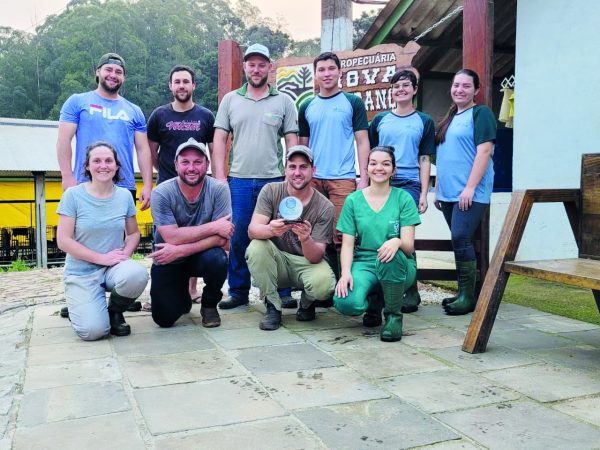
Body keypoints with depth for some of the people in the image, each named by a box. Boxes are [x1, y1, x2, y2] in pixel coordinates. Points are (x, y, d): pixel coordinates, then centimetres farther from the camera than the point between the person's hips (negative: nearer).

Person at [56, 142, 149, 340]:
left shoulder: (125, 195, 2)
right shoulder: (73, 194, -7)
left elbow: (133, 233, 12)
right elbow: (63, 241, -10)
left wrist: (126, 253, -11)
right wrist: (102, 258, -18)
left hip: (115, 267, 3)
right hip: (81, 272, -2)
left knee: (137, 275, -34)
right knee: (93, 331, -22)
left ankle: (115, 311, 0)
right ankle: (79, 305, 17)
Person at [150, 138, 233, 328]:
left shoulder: (219, 189, -16)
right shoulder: (162, 193, -16)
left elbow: (221, 239, -22)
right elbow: (172, 237, -25)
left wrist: (180, 250, -28)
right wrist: (213, 227, -26)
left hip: (201, 256, 0)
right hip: (168, 261, 0)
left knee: (217, 259, -34)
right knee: (165, 319, -9)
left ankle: (210, 305, -2)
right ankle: (182, 297, 29)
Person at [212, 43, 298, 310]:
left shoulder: (283, 101, 8)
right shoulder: (230, 100, 10)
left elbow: (292, 142, 6)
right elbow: (219, 140, 7)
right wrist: (219, 176, -2)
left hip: (274, 180, -1)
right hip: (238, 181, 1)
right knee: (237, 239, 4)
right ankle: (238, 292, 16)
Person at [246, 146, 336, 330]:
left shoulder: (325, 207, -14)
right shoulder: (271, 191, -8)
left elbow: (316, 257, -19)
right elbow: (252, 230, -20)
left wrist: (305, 239, -42)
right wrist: (271, 230, -44)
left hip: (307, 264, -1)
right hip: (277, 262, 1)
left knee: (323, 284, -33)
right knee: (256, 248, -29)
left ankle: (307, 303, 7)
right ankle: (273, 307, -9)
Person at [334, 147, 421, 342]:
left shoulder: (403, 198, 1)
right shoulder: (353, 200, 5)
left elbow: (409, 245, -7)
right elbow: (347, 244, 0)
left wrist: (397, 242, -31)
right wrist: (346, 272, -19)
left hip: (399, 267, -1)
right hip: (364, 263, 1)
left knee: (392, 253, -38)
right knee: (345, 303, -30)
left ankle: (394, 315, -12)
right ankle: (374, 302, 10)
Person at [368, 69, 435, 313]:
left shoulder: (424, 121, 10)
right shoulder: (380, 120, 14)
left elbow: (424, 160, 7)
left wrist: (424, 194, 0)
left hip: (409, 185, -2)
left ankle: (410, 291, 2)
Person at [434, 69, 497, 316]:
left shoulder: (481, 113, -3)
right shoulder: (449, 118, 19)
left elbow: (485, 150, -13)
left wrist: (470, 187, -19)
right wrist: (438, 189, 17)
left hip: (470, 192, -7)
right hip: (448, 192, 7)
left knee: (461, 239, -13)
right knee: (460, 241, 10)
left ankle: (468, 296, -3)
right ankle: (463, 292, 18)